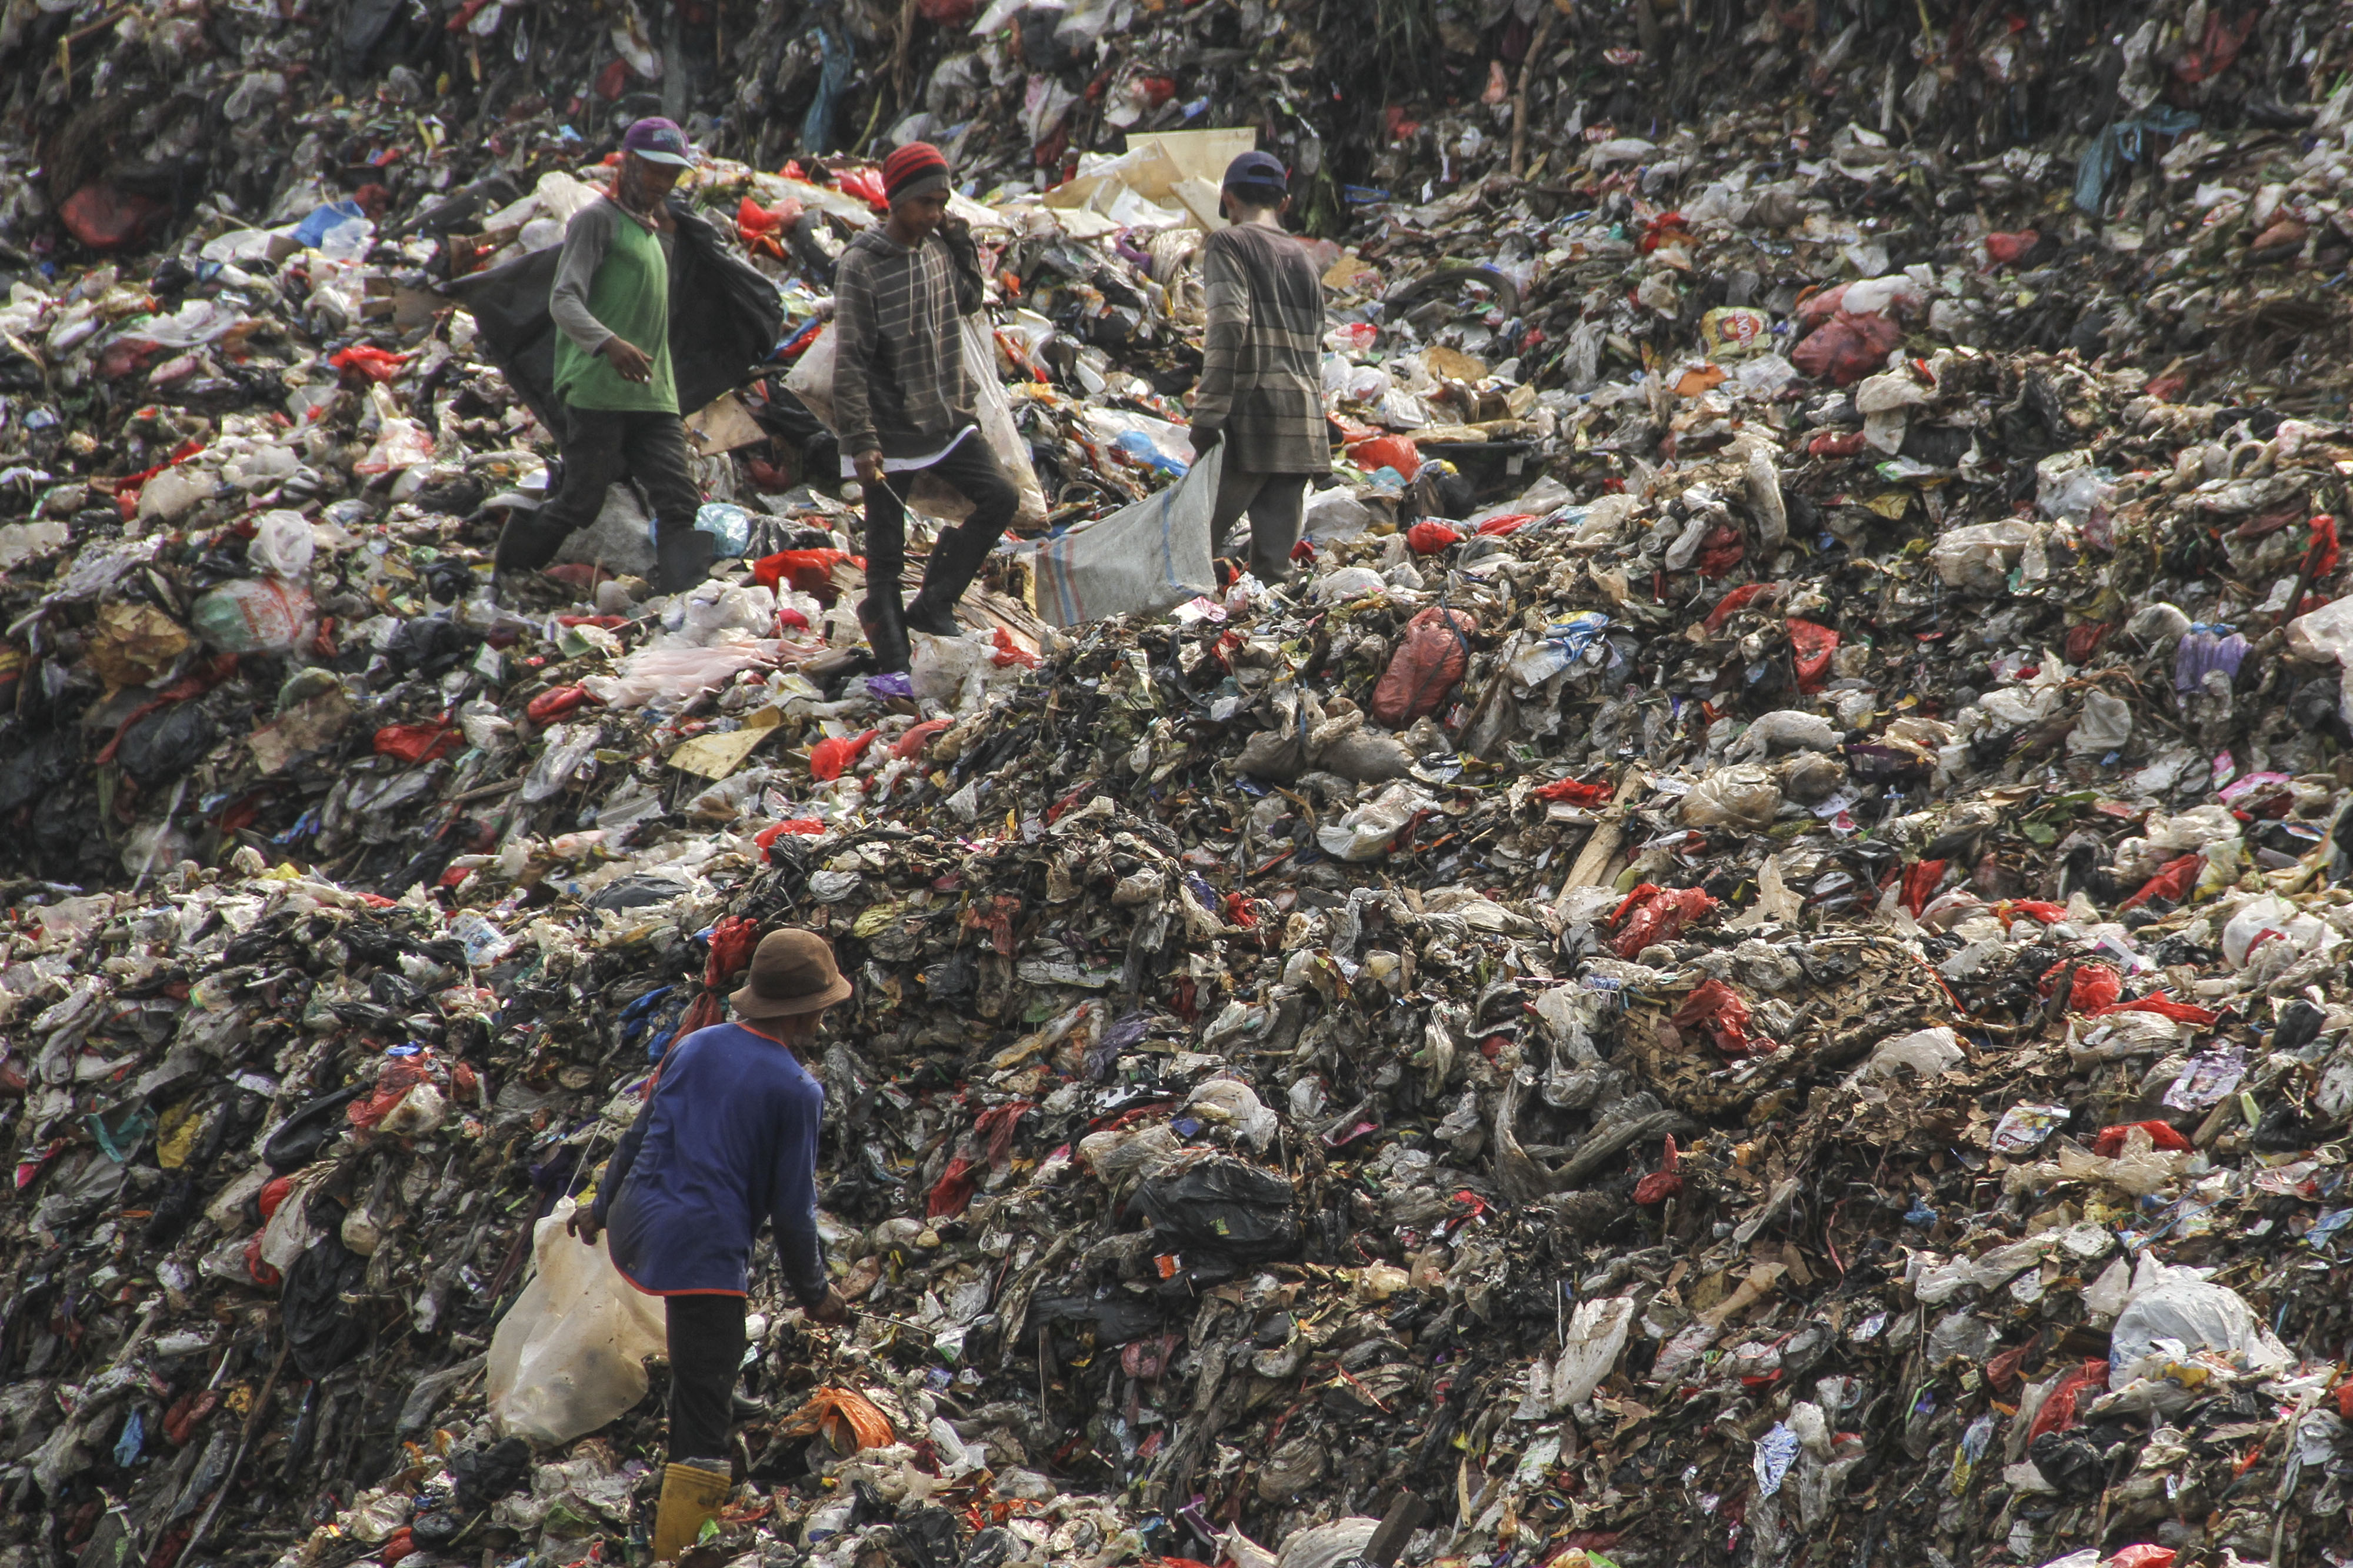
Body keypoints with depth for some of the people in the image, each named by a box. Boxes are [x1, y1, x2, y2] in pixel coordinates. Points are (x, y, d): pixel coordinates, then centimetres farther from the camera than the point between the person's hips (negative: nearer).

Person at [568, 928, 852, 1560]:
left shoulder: (696, 1047, 6)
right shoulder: (796, 1091, -10)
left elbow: (638, 1136, 17)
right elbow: (792, 1206, -6)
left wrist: (602, 1206, 33)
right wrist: (813, 1289, 9)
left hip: (636, 1225, 7)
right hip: (706, 1250, -7)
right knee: (703, 1418, -2)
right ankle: (673, 1552, -4)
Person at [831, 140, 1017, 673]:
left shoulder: (940, 248, 4)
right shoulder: (862, 265, -14)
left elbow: (968, 303, 23)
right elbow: (850, 361, -16)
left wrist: (963, 244, 6)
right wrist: (861, 440, -20)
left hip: (947, 420, 6)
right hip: (891, 430, -6)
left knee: (1002, 498, -3)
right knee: (886, 554, -1)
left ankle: (932, 604, 7)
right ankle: (893, 667, 6)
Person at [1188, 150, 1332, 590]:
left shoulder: (1229, 246, -2)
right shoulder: (1303, 259, 19)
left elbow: (1228, 328, -15)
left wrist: (1207, 417, -16)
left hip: (1252, 420, -6)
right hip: (1303, 426, 6)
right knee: (1275, 559, 6)